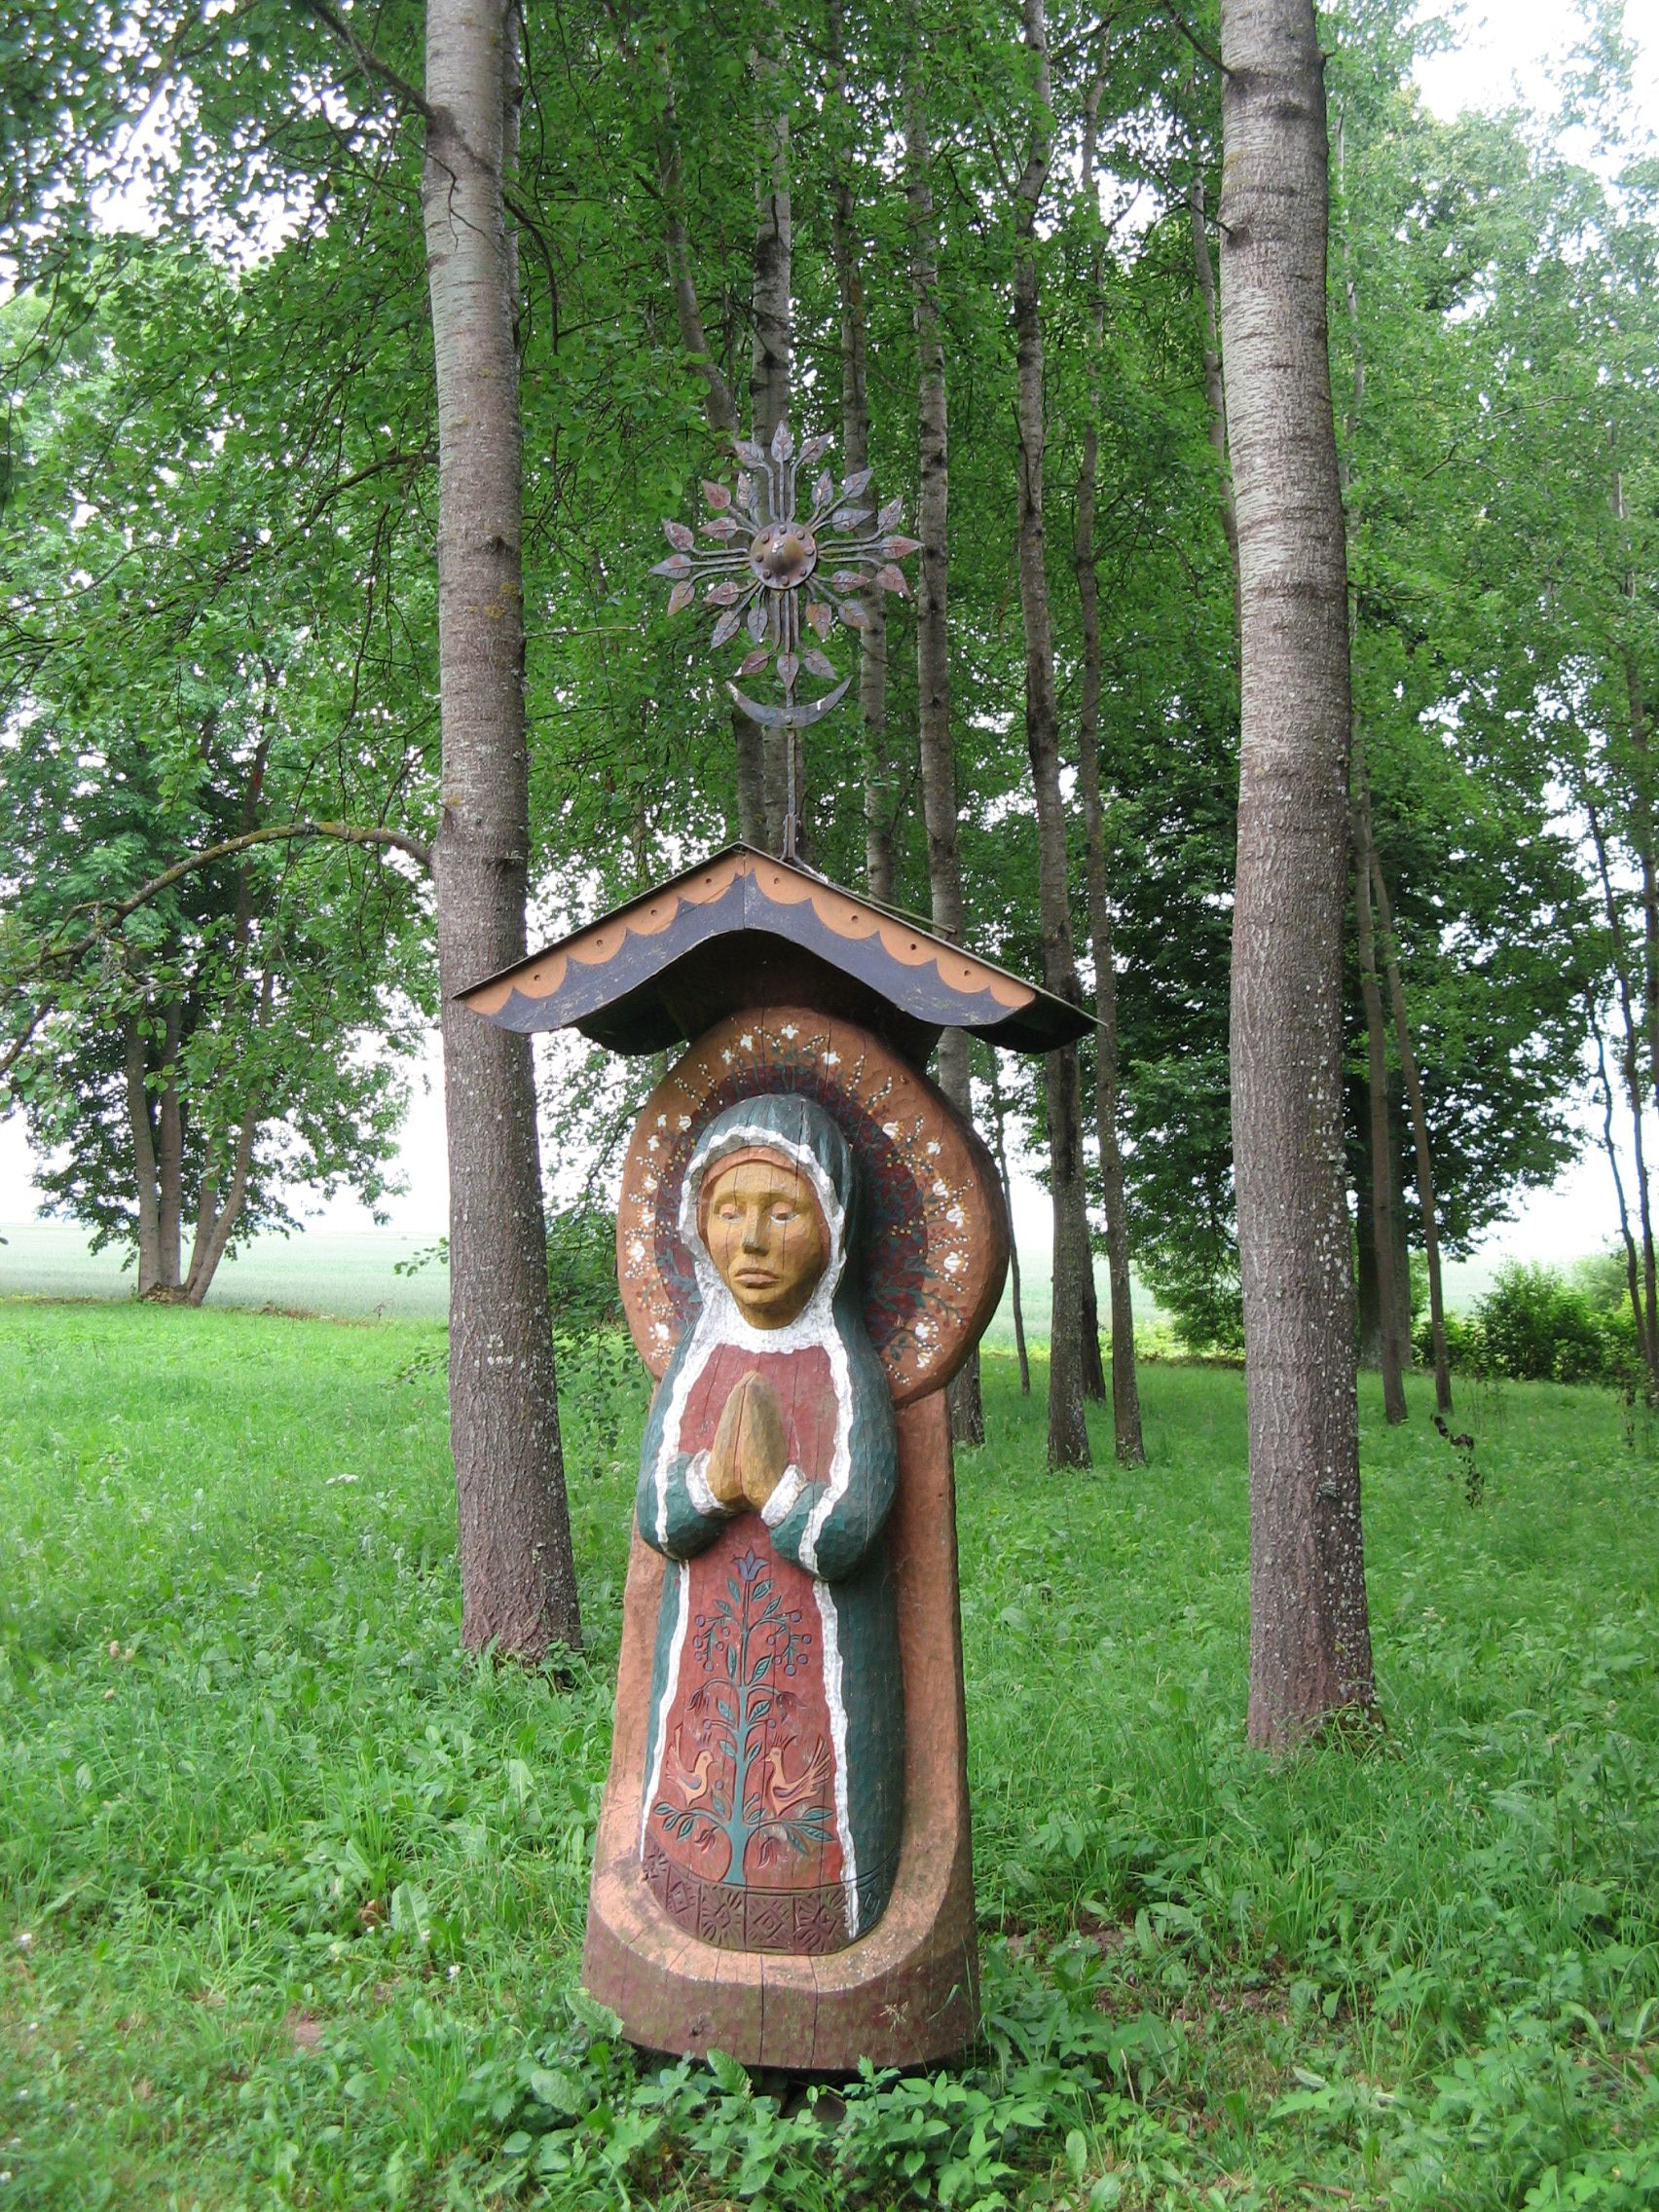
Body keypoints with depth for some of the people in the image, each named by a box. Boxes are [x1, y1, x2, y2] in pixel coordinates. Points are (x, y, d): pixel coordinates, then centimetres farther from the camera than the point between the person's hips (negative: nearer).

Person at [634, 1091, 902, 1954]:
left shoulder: (846, 1363, -10)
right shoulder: (695, 1356, 1)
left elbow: (845, 1535, -17)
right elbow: (656, 1521, -8)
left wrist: (770, 1480, -26)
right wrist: (716, 1475, -25)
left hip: (821, 1667, -3)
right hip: (704, 1655, 4)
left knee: (812, 1833, 4)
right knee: (697, 1810, 12)